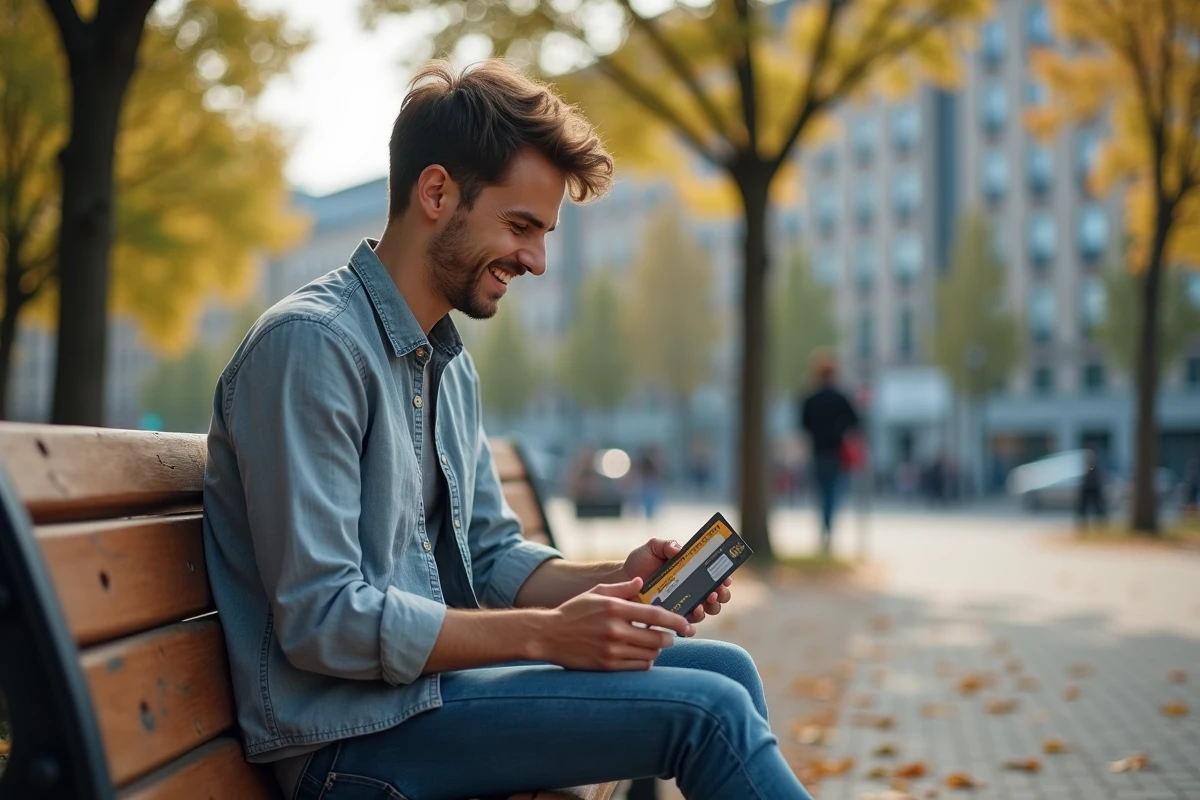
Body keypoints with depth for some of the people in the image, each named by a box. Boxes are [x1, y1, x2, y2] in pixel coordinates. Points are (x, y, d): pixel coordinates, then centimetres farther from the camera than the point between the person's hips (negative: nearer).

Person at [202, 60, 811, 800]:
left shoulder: (450, 364, 12)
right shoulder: (311, 343, -17)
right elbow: (321, 618, -22)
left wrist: (613, 581, -4)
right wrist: (546, 634, -21)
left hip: (429, 680, 9)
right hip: (353, 736, -9)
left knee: (727, 669, 4)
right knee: (706, 712, -16)